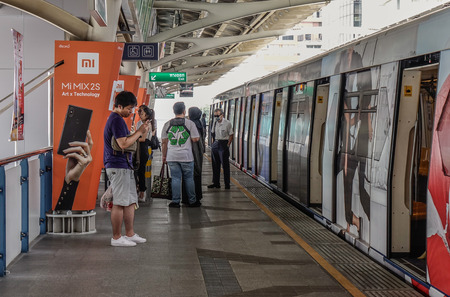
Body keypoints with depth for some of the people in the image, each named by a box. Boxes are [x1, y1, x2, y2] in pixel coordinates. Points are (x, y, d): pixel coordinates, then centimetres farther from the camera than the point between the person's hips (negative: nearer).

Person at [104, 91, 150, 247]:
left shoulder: (117, 119, 20)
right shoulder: (117, 120, -14)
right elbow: (123, 144, -22)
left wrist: (141, 133, 12)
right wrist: (139, 132, -14)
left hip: (124, 166, 11)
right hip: (118, 167, -11)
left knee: (130, 202, 13)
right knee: (119, 203, -6)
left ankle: (130, 234, 19)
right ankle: (116, 238, 0)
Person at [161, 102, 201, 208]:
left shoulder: (167, 124, 5)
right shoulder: (190, 123, -4)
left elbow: (164, 142, 7)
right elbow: (195, 139, -6)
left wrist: (164, 156, 15)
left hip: (172, 157, 2)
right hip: (186, 156, -2)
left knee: (175, 178, 6)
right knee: (189, 178, 7)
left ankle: (175, 201, 6)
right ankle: (192, 201, 13)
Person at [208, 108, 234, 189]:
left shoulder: (227, 123, -6)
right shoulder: (214, 123, 10)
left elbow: (231, 135, -5)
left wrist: (228, 145, -12)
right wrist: (213, 143, 11)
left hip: (223, 143, -6)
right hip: (215, 143, 6)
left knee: (225, 165, -3)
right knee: (215, 165, 10)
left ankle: (227, 184, 3)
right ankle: (216, 183, 19)